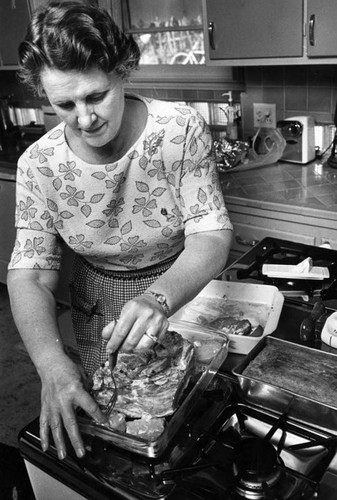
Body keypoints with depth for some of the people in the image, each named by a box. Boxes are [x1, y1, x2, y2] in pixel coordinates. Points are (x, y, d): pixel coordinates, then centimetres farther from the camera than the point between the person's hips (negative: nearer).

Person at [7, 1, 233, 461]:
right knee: (108, 411, 20)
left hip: (184, 291, -1)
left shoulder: (181, 129, -23)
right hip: (98, 312, 2)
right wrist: (51, 361, -37)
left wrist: (158, 298, -45)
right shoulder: (39, 165, -18)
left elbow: (211, 236, -25)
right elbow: (29, 275, -19)